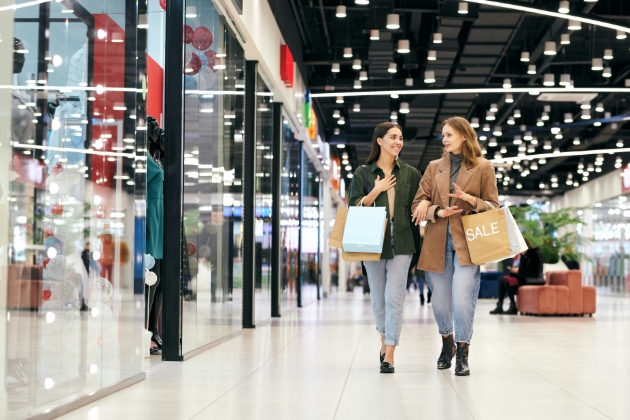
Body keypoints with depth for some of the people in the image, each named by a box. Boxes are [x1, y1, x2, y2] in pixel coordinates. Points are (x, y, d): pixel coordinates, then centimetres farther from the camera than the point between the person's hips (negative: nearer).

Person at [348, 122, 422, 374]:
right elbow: (354, 207, 0)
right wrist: (376, 191, -10)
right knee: (378, 299, 9)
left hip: (402, 242, 0)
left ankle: (389, 357, -8)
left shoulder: (410, 174, 10)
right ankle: (384, 340, 34)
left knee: (394, 299, -10)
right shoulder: (363, 173, 6)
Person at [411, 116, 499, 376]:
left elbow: (493, 207, 4)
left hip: (467, 242, -3)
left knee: (462, 299, -13)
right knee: (439, 301, 8)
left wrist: (470, 199, -13)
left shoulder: (483, 168, 4)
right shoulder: (434, 167, 12)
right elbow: (418, 205, 9)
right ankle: (447, 343, 33)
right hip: (437, 242, 3)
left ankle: (462, 355, 1)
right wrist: (439, 212, -11)